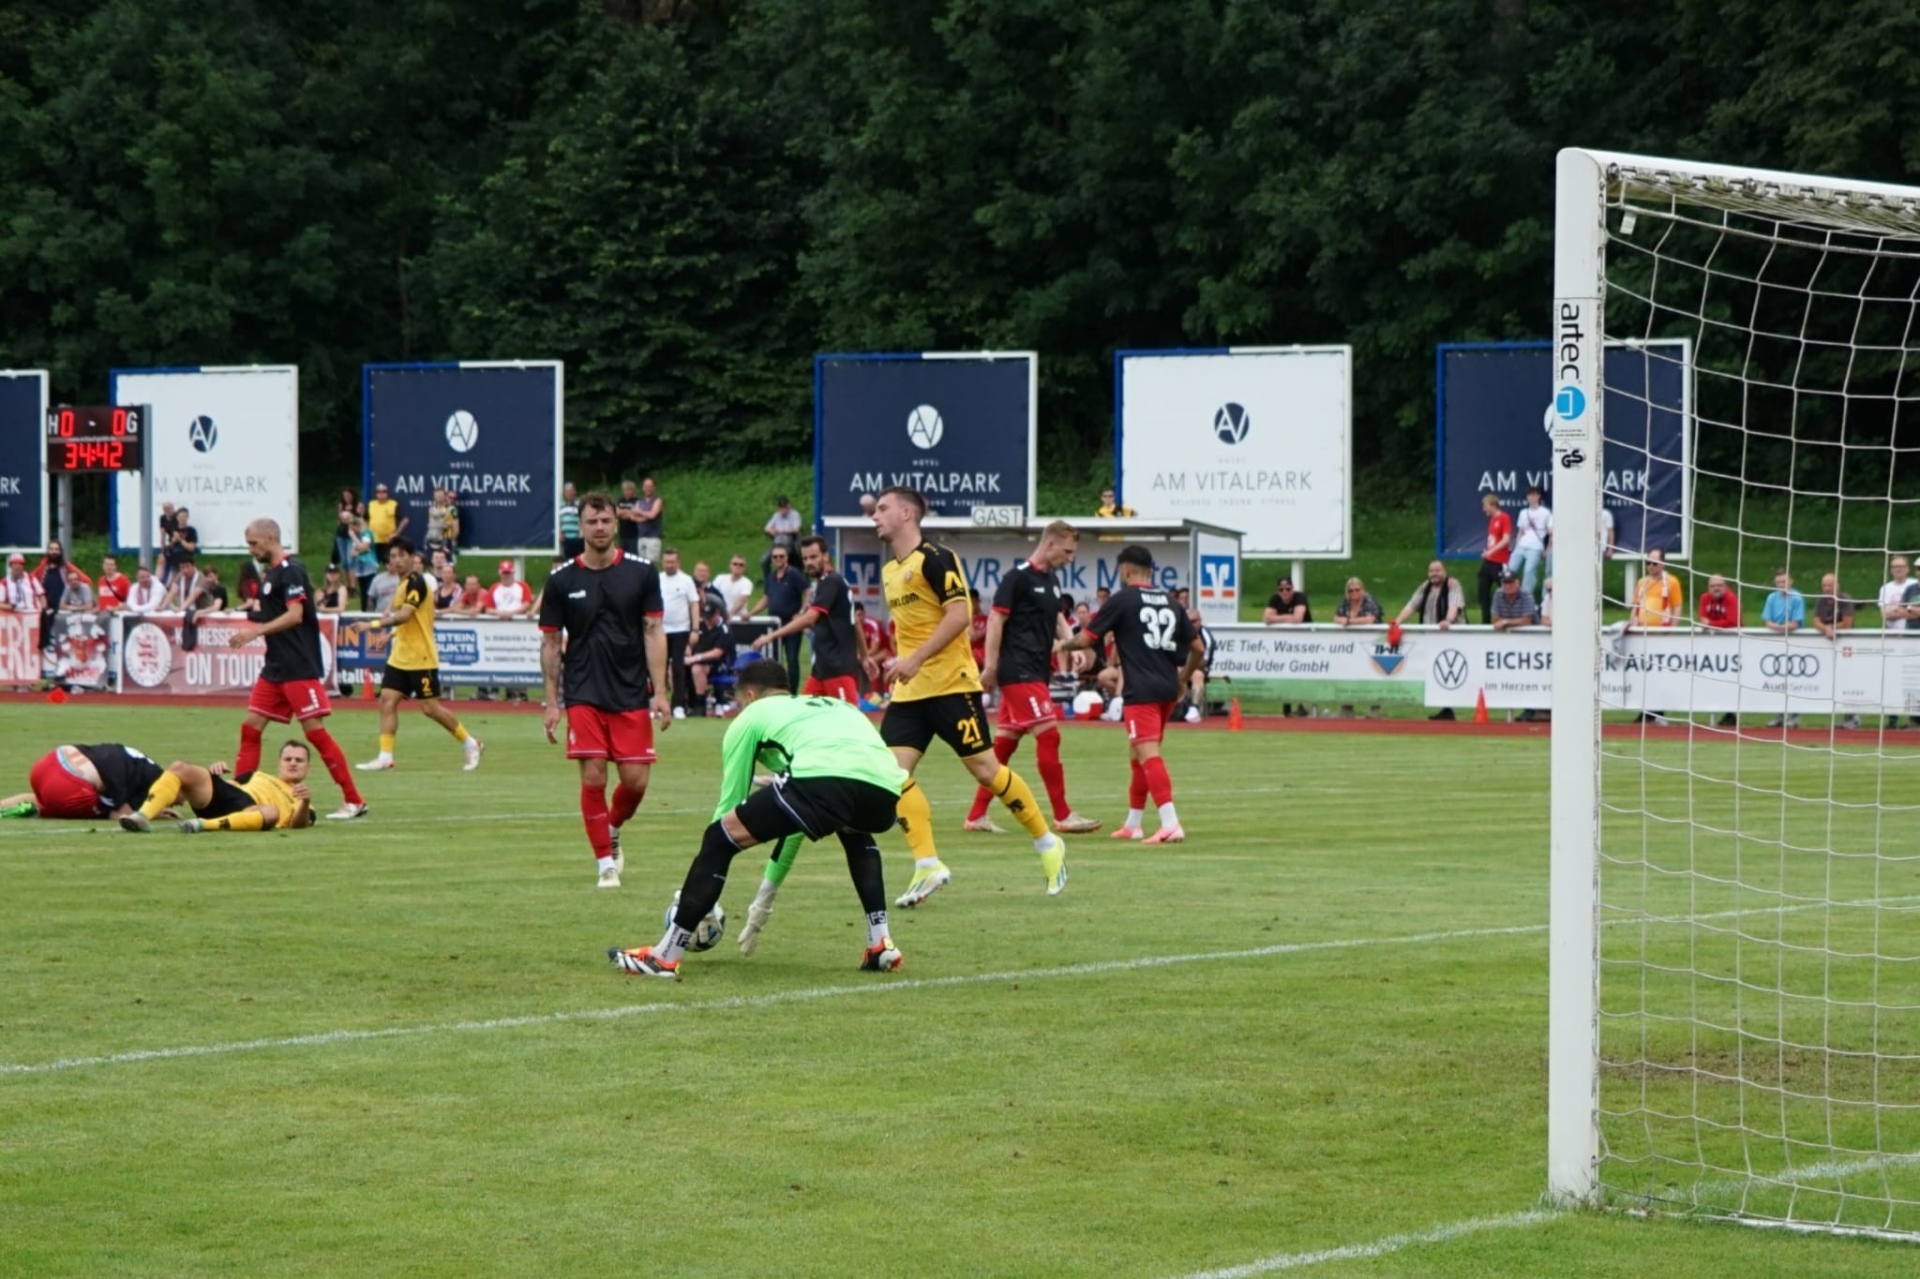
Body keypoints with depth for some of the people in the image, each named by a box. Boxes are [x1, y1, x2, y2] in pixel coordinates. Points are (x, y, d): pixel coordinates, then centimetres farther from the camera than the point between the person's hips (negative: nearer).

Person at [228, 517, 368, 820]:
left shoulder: (290, 571, -13)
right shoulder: (268, 573, 16)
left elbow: (295, 614, -23)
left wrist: (257, 631, -28)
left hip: (300, 668, -10)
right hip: (275, 667, 10)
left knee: (314, 730, -9)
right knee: (250, 726, 6)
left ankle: (353, 800, -5)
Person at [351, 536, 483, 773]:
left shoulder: (416, 582, -16)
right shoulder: (405, 584, 12)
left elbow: (404, 615, -30)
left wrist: (372, 625, -37)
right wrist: (391, 632, 12)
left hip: (421, 659, -9)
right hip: (400, 657, 9)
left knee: (429, 707, -2)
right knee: (387, 700, -2)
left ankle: (470, 744, 14)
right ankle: (385, 756, -3)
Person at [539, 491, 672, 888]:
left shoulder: (642, 573, 1)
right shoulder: (562, 580, 0)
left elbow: (653, 632, 1)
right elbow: (551, 643, 5)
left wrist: (660, 691, -6)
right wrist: (552, 702, 1)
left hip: (631, 694, 1)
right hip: (582, 695, -1)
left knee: (636, 780, -2)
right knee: (593, 778, -8)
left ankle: (612, 831, 29)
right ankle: (605, 862, 4)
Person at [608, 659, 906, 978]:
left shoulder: (752, 716, 27)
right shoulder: (832, 706, 43)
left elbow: (729, 804, 28)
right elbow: (799, 821, 49)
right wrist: (765, 899, 54)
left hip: (824, 778, -6)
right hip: (885, 789, 6)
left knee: (720, 836, 10)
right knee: (855, 834, 41)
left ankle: (665, 957, 7)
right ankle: (881, 946, 28)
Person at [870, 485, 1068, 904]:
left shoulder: (934, 559, -12)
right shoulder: (889, 569, 14)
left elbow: (959, 614, -20)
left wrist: (916, 659, -25)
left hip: (951, 684, -8)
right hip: (909, 691, 8)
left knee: (983, 768, -1)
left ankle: (1047, 844, 16)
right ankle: (927, 866, -6)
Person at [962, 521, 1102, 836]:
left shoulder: (1050, 580, 16)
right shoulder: (1018, 577, -10)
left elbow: (1057, 620, 21)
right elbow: (996, 620, -13)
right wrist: (990, 666, -17)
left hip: (1036, 673, 9)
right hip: (1019, 671, -9)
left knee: (1006, 741, 9)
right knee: (1048, 735, -11)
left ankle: (976, 815, 12)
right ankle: (1063, 816, -7)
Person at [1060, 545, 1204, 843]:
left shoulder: (1123, 600, -3)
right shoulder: (1169, 603, 15)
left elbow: (1086, 639, 0)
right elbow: (1197, 647, 17)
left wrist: (1062, 646, 20)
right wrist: (1183, 679, 31)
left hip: (1142, 690, -7)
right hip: (1167, 689, 7)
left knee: (1148, 754, -13)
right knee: (1139, 754, 19)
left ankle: (1170, 824, -27)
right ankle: (1133, 824, 27)